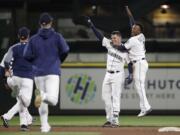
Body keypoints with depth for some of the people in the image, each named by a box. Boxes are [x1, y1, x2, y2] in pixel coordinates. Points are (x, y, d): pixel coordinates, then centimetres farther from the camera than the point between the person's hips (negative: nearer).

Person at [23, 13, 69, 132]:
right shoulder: (57, 37, 1)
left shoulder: (34, 39, 6)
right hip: (53, 72, -3)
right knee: (53, 100, -9)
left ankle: (44, 125, 12)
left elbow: (27, 56, 1)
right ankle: (43, 96, -40)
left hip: (38, 73, 3)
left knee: (43, 103, 14)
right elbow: (65, 51, -7)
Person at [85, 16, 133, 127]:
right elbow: (99, 35, 4)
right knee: (106, 97, 6)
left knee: (115, 98, -10)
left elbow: (130, 63, -4)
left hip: (118, 76, -6)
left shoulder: (125, 51, -6)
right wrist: (91, 24, -3)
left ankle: (115, 121, -11)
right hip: (108, 75, 6)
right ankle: (109, 120, 13)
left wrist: (131, 76, -15)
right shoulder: (109, 44, 6)